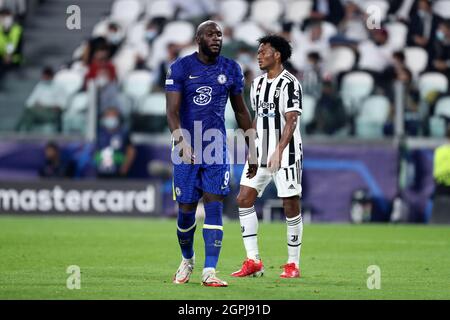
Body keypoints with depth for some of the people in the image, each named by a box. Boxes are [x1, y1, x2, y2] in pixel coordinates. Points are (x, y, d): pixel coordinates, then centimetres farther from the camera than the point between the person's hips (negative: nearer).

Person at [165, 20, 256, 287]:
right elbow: (172, 111, -12)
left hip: (217, 150, 2)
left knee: (214, 207, -9)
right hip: (187, 150, -2)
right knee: (186, 211, 4)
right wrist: (181, 140, -28)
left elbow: (240, 110, 14)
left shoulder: (231, 70, 4)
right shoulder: (181, 68, -5)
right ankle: (187, 260, 30)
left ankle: (210, 271, -11)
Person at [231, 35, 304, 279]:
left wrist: (278, 152, -27)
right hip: (261, 152, 8)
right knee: (244, 199, -2)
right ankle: (253, 261, 1)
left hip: (285, 153, -8)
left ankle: (293, 264, 7)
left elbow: (291, 122, -18)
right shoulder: (258, 83, 13)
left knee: (291, 205, -2)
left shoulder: (289, 83, -11)